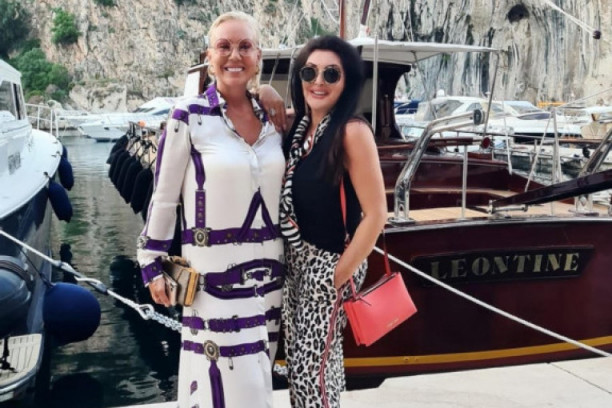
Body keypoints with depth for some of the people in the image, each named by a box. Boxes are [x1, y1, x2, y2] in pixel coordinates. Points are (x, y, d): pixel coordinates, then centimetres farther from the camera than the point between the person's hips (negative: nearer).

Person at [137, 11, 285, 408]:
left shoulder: (272, 117, 6)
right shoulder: (189, 116, -9)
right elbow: (164, 195, -3)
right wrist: (152, 263, -1)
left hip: (268, 269, 5)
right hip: (214, 272, -5)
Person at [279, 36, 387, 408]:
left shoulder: (352, 131, -18)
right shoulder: (298, 126, 3)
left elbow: (376, 214, -19)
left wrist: (341, 274, -15)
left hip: (330, 263, -7)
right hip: (296, 261, 7)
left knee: (313, 366, 3)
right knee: (299, 362, 18)